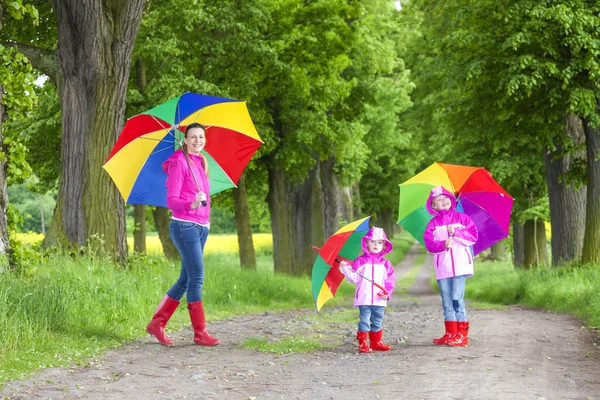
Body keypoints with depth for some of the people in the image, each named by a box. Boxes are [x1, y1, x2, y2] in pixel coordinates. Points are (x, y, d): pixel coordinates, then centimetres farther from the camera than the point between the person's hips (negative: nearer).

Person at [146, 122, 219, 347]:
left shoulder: (200, 162, 13)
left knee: (186, 280, 10)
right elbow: (171, 201, -15)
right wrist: (192, 205, -29)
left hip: (201, 227, 9)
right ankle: (200, 333, -2)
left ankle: (157, 324, 18)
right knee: (197, 277, -8)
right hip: (185, 226, -8)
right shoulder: (179, 162, -10)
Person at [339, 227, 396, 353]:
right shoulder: (361, 261, 1)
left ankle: (376, 342, 21)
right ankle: (362, 343, -1)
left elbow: (390, 281, 6)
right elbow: (354, 278, -4)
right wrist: (345, 268, -17)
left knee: (377, 322, 11)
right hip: (364, 299, -3)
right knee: (364, 321, -4)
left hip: (379, 300, 3)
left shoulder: (385, 264, 8)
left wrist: (387, 292, -9)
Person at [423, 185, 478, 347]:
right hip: (442, 266, 3)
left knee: (457, 299, -8)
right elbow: (429, 243, -3)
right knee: (446, 302, 7)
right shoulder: (433, 223, 8)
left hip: (460, 265, -3)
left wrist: (456, 232, -12)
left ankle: (462, 335, -4)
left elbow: (473, 236, -2)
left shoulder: (462, 218, 6)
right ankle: (450, 334, 14)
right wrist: (443, 244, -20)